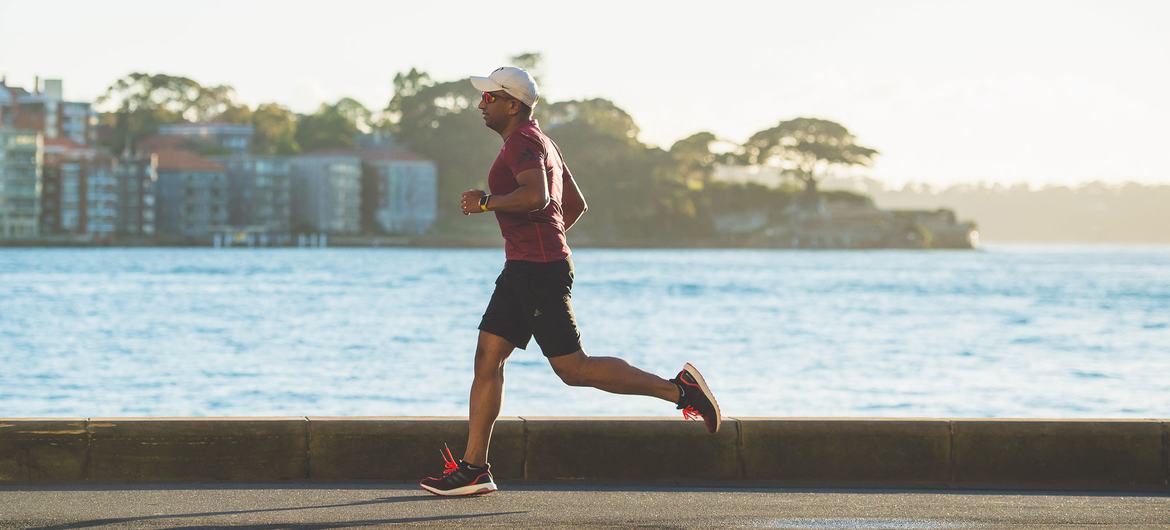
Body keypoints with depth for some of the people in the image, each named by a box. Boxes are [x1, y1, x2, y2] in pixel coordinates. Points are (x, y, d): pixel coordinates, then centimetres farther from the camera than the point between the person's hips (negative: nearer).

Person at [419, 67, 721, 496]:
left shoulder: (523, 142, -12)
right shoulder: (541, 143, 21)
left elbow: (536, 196, -31)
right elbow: (576, 204, 28)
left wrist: (486, 202, -21)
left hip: (539, 271, -11)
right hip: (522, 269, 11)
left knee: (572, 368, -9)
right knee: (487, 358, 6)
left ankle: (678, 389, -5)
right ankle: (473, 468, 4)